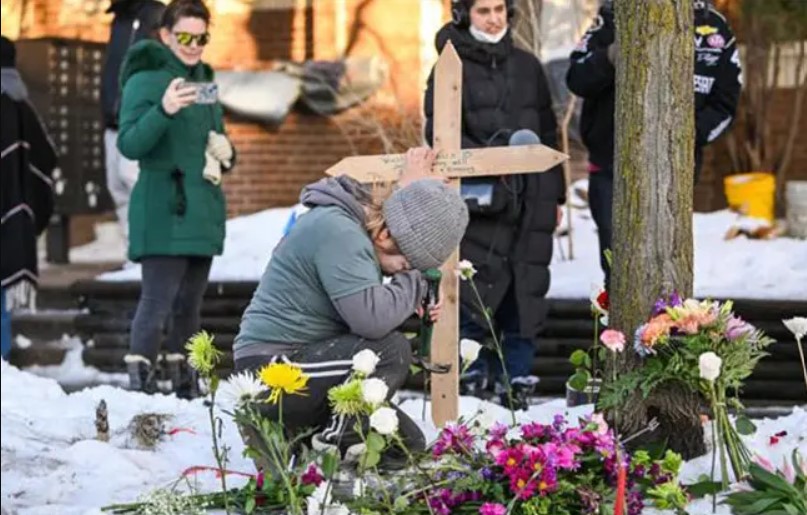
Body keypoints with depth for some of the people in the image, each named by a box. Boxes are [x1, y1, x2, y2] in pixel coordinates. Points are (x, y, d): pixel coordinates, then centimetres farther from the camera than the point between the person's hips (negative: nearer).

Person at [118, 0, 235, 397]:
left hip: (202, 212, 7)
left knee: (189, 304, 11)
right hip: (163, 215, -7)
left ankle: (185, 387, 17)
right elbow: (129, 144, -17)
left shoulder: (202, 81, 16)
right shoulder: (145, 80, -7)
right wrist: (164, 111, -33)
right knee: (157, 301, -12)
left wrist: (223, 153, -1)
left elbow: (217, 141, 24)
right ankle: (140, 383, -11)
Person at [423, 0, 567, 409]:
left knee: (524, 292, 4)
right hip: (478, 199, -4)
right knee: (474, 290, -9)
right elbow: (438, 131, -7)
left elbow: (548, 133, 20)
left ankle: (516, 382, 10)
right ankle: (472, 378, -2)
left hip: (529, 200, 4)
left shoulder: (526, 66, 16)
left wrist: (555, 194, 17)